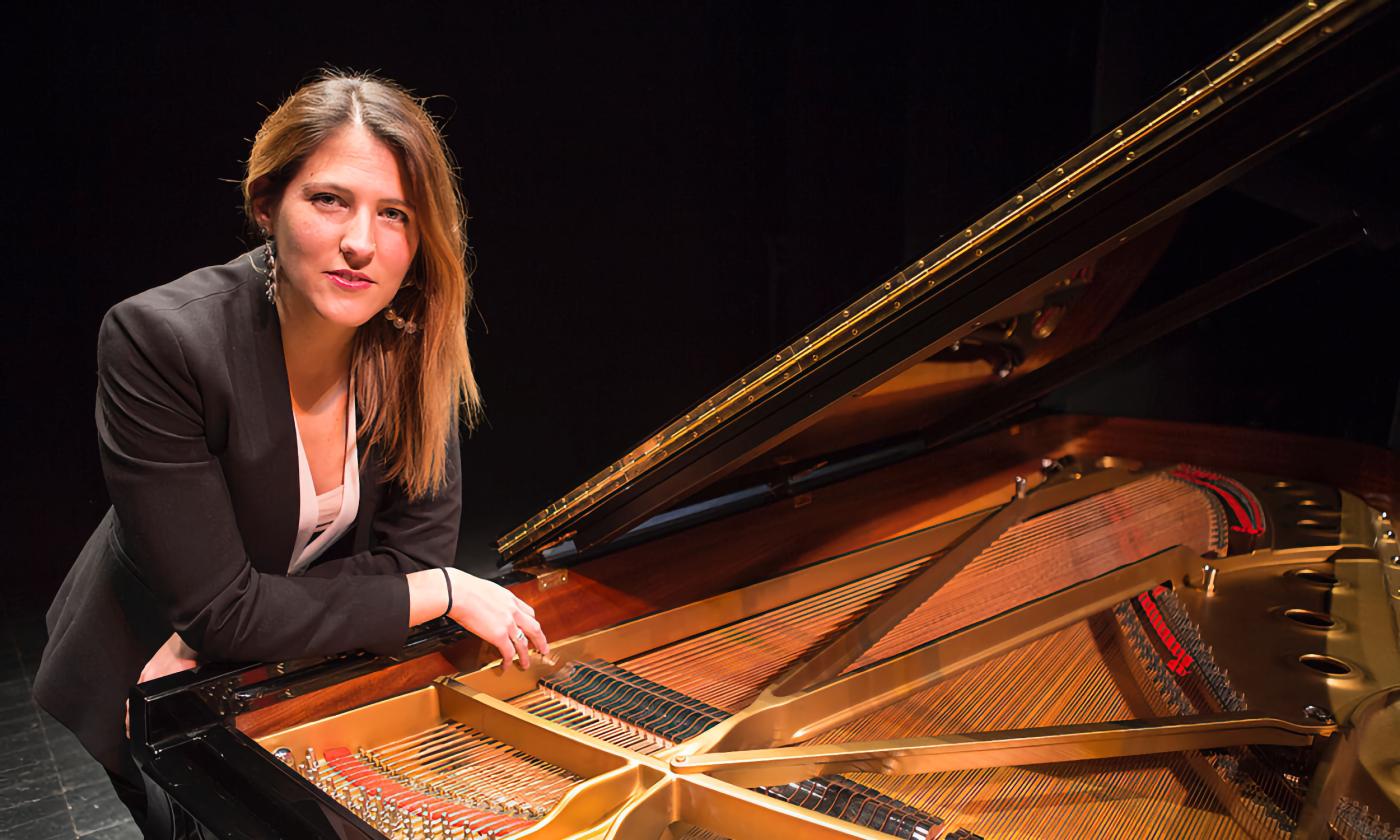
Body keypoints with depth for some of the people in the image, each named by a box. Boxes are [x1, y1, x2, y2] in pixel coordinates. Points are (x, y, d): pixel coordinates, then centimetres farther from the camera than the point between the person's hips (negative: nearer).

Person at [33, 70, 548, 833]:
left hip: (308, 661, 3)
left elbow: (412, 553, -13)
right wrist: (445, 593, -25)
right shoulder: (159, 341, -27)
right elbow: (220, 610, -26)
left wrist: (224, 631, -22)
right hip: (150, 679, -3)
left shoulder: (415, 342, -16)